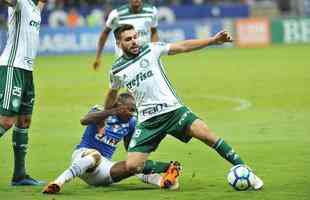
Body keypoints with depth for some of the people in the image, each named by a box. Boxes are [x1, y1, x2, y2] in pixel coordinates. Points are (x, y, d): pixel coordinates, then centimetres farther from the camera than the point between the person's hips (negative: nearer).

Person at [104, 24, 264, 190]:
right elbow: (112, 94, 25)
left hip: (173, 110, -1)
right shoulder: (117, 70, 6)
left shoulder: (151, 50, 2)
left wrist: (213, 40, -11)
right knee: (132, 166, -17)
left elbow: (183, 46, -2)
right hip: (148, 120, 1)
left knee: (206, 134, -22)